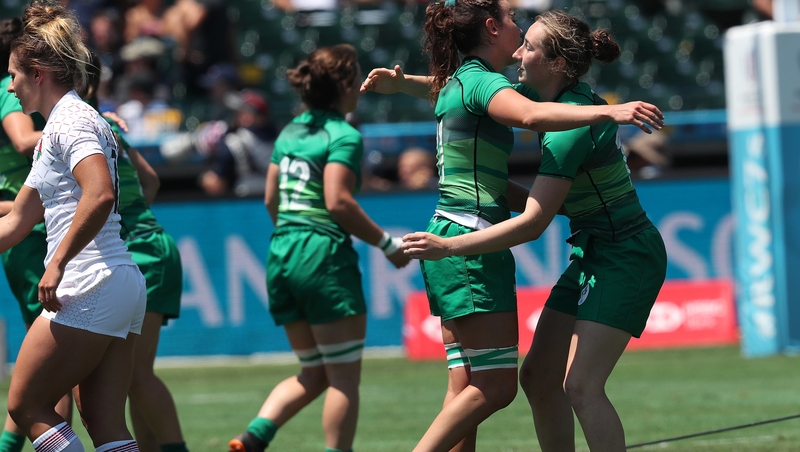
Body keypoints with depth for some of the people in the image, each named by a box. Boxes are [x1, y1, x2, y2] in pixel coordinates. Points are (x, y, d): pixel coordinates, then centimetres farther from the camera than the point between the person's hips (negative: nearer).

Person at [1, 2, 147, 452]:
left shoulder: (70, 120, -8)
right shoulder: (62, 126, 23)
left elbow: (100, 195, -26)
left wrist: (58, 263, -23)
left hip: (89, 286, -10)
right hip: (125, 287, 10)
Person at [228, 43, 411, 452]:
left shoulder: (290, 132, 15)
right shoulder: (344, 136, -8)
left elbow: (271, 200, 18)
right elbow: (338, 201, -17)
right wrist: (387, 244, -9)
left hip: (281, 256, 8)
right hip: (325, 255, -8)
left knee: (313, 374, 14)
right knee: (344, 377, 0)